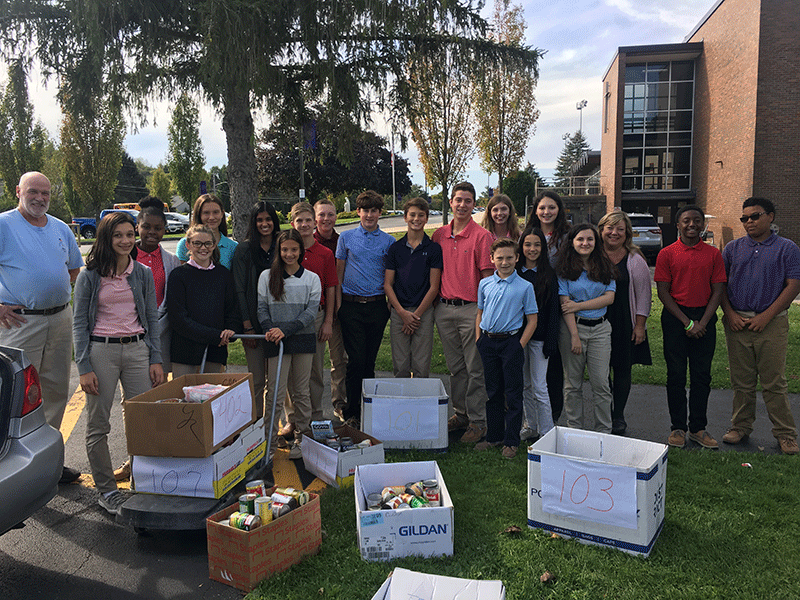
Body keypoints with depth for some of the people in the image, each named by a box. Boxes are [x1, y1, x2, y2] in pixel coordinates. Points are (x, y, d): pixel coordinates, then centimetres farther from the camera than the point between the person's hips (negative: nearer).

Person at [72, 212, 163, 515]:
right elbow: (79, 324, 0)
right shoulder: (89, 277, -1)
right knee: (98, 425, 4)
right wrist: (84, 368, -7)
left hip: (137, 348, 2)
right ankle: (107, 490, 19)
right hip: (101, 351, -2)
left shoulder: (143, 273, 7)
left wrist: (156, 359, 4)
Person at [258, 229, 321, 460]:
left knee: (302, 391, 8)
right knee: (275, 392, -2)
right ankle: (270, 441, 8)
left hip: (304, 339, 1)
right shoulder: (267, 276, 7)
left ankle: (302, 438, 20)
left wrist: (286, 330, -15)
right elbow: (262, 307, 5)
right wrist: (269, 329, -15)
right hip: (277, 342, 0)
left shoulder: (312, 279, 5)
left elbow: (311, 311, -3)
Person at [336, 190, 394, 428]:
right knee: (356, 360, -5)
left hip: (377, 306, 1)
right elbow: (339, 272, 9)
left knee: (370, 360, 8)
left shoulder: (388, 241, 8)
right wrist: (336, 302, 4)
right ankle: (351, 412, 6)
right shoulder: (346, 238, 6)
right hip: (351, 305, -1)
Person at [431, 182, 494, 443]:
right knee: (455, 367, 14)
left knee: (475, 369, 0)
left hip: (471, 309, -5)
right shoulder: (439, 235, 10)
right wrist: (433, 306, 11)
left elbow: (488, 277, -6)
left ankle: (478, 421, 9)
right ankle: (460, 413, 26)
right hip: (444, 308, 5)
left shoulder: (482, 236, -4)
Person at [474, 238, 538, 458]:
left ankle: (511, 441, 14)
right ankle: (494, 436, 25)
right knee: (493, 391, 13)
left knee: (513, 393, 3)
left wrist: (520, 345, -9)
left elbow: (532, 320, -3)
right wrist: (478, 339, 6)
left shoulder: (524, 287, -5)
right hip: (488, 341, 3)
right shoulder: (485, 284, 5)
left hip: (511, 342, -3)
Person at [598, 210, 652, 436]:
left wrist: (640, 325, -3)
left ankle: (618, 417, 19)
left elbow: (644, 295, 3)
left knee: (622, 370, 6)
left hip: (624, 324, -1)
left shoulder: (635, 260, 1)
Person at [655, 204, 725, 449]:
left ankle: (699, 428, 17)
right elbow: (663, 292, -4)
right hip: (675, 317, -2)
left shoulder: (713, 254, 6)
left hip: (705, 317, 2)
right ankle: (678, 428, 13)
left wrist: (703, 323, -9)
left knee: (702, 374, 5)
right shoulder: (666, 254, 0)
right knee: (676, 374, 3)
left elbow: (718, 291, 3)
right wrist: (687, 322, -10)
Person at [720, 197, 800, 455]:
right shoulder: (733, 248, 10)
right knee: (741, 381, 8)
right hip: (737, 322, 3)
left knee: (774, 382, 1)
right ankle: (741, 426, 21)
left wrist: (765, 317, -11)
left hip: (771, 323, -2)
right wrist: (729, 314, -3)